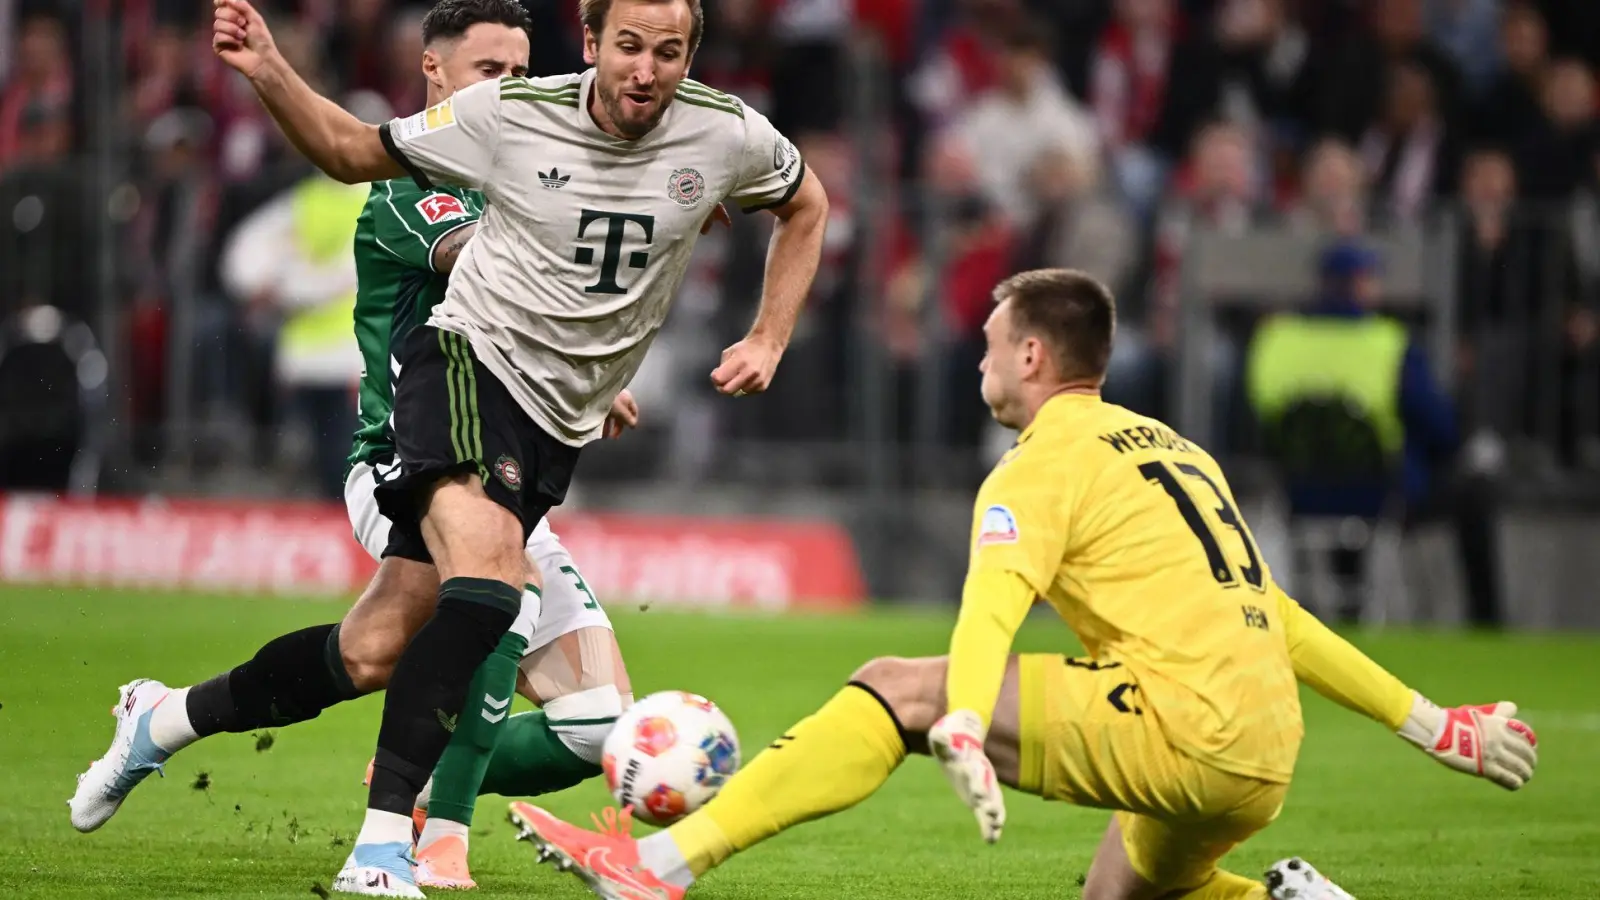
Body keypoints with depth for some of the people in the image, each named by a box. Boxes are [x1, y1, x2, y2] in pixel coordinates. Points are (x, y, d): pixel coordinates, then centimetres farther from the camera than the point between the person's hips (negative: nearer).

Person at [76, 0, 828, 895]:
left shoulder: (726, 135, -5)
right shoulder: (508, 114, -10)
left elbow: (806, 206, 17)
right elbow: (353, 151, 4)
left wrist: (768, 342, 7)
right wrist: (270, 74, -13)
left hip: (558, 426, 4)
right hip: (471, 359, -4)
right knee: (488, 555, -36)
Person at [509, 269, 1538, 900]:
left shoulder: (1046, 465, 1)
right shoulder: (1173, 451, 27)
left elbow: (990, 612, -18)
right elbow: (1278, 615, 28)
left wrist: (964, 735, -35)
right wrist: (1433, 723, 32)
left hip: (1178, 722, -8)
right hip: (1263, 756, 9)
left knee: (897, 688, -8)